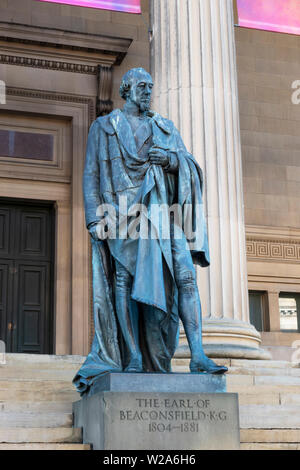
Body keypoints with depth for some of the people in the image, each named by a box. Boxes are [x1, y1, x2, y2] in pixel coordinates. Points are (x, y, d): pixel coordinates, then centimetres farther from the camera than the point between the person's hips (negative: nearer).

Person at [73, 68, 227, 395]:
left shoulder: (165, 128, 23)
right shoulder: (103, 127, 16)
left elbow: (190, 165, 18)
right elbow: (91, 174, 8)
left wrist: (172, 159, -6)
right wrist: (94, 217, -4)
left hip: (161, 210, 2)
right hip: (122, 211, -2)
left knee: (184, 275, -12)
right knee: (124, 280, -8)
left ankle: (197, 356, -16)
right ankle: (133, 358, -4)